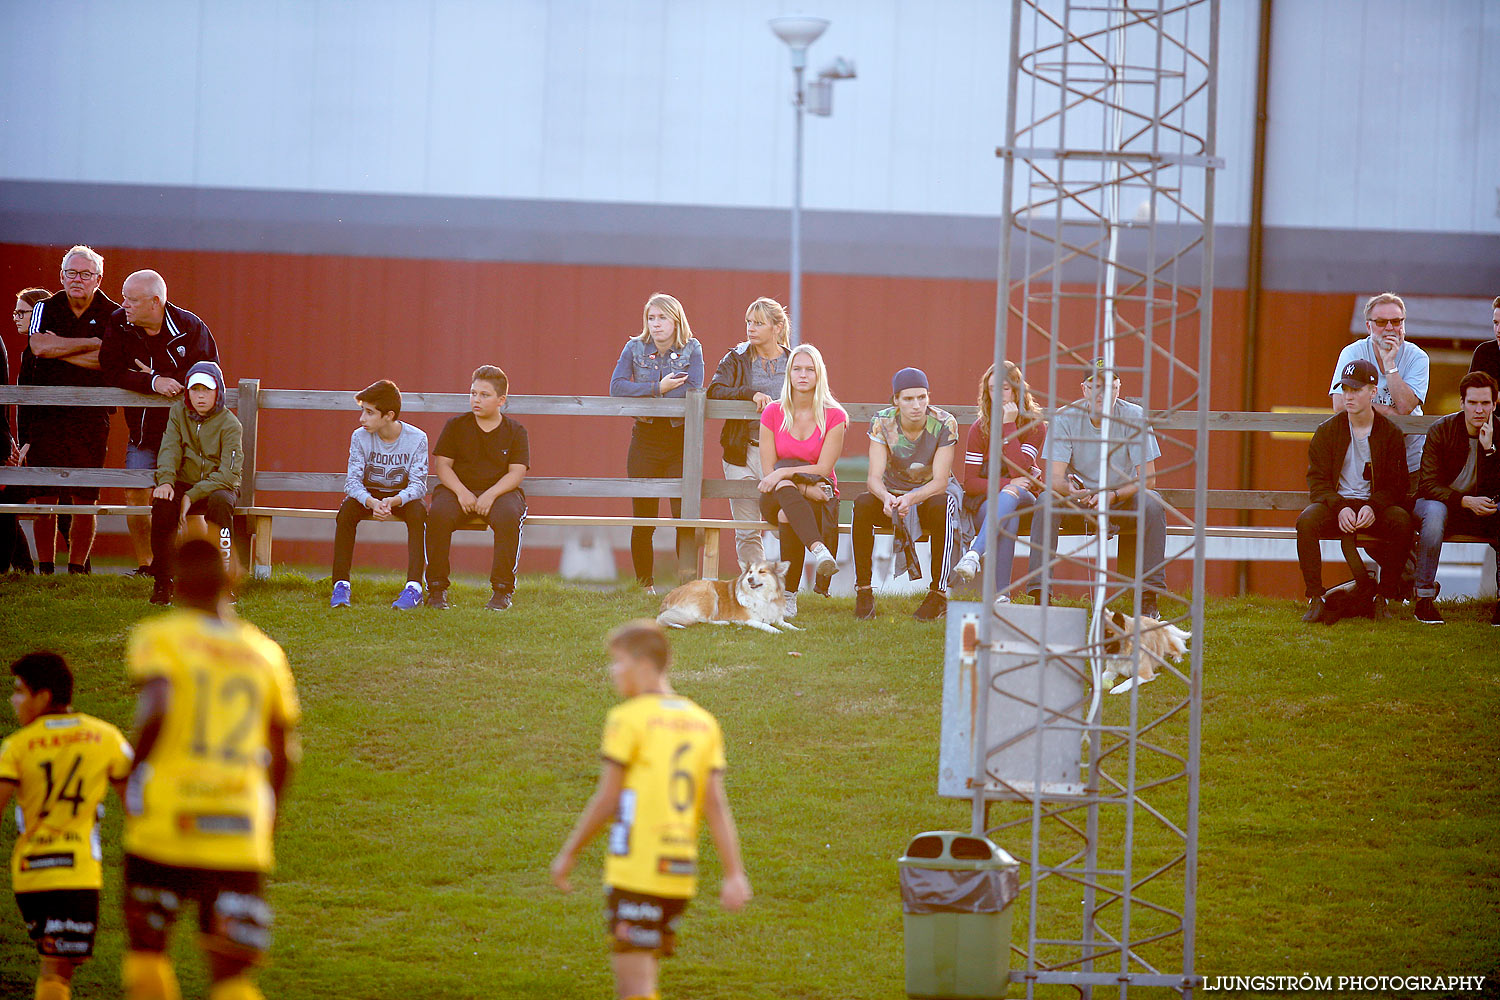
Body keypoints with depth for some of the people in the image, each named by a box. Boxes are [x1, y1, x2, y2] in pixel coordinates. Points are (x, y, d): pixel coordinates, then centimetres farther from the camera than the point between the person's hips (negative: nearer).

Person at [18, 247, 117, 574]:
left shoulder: (112, 315, 3)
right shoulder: (46, 309, 8)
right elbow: (39, 346, -11)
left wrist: (58, 351, -10)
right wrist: (91, 343, -10)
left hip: (91, 416, -1)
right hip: (45, 414, 1)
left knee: (85, 499, -4)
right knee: (44, 498, -1)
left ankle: (77, 568, 5)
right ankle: (44, 568, 7)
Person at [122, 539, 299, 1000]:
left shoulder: (158, 638, 1)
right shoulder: (262, 651, 13)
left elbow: (156, 708, -18)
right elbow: (285, 750, 16)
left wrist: (136, 777, -4)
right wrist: (269, 819, 29)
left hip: (168, 824, -3)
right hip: (242, 832, 3)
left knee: (146, 949, 17)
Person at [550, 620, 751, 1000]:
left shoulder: (628, 719, -7)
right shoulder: (702, 722, 11)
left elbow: (606, 800, -6)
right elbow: (716, 804, 5)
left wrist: (568, 854, 5)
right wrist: (734, 874, 1)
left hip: (635, 872, -7)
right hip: (681, 875, 7)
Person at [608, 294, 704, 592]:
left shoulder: (691, 349, 1)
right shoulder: (635, 348, 5)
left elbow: (693, 391, -13)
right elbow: (616, 387, -9)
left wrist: (647, 395, -11)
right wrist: (658, 388, -15)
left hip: (681, 442, -1)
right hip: (645, 441, 2)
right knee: (643, 519, 2)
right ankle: (644, 586, 11)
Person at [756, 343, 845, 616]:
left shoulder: (834, 417, 1)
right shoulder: (772, 413, 4)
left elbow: (823, 468, -8)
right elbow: (768, 471, -1)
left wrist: (785, 473, -23)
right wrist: (805, 489, -17)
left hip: (820, 496, 0)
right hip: (777, 499, 0)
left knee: (790, 516, -37)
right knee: (784, 489, -39)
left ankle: (789, 594, -33)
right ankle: (819, 551, -58)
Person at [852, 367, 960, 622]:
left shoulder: (944, 424, -16)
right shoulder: (882, 423, -11)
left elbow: (940, 482, -21)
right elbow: (874, 477, -17)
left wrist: (911, 499, -41)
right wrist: (886, 497, -41)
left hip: (930, 496, -2)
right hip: (893, 494, 2)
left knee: (942, 505, -37)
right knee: (862, 504, -30)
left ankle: (939, 594, -31)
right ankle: (863, 590, -23)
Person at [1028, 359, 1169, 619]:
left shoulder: (1134, 417, -11)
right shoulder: (1065, 418, -10)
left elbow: (1147, 479, -14)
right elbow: (1054, 479, -16)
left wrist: (1112, 495, -32)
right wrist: (1071, 489, -41)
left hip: (1123, 501, 0)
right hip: (1078, 501, 0)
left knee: (1151, 503, -30)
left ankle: (1149, 598, -26)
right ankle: (1040, 595, -30)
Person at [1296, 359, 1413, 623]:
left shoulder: (1390, 433, 4)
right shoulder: (1327, 431, 5)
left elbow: (1396, 484, 3)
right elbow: (1317, 480, 2)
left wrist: (1373, 507, -19)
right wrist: (1339, 508, -18)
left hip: (1375, 505, 0)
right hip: (1336, 503, 0)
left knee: (1402, 521, -33)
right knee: (1307, 521, -32)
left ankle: (1385, 598, -21)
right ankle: (1315, 599, -28)